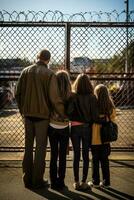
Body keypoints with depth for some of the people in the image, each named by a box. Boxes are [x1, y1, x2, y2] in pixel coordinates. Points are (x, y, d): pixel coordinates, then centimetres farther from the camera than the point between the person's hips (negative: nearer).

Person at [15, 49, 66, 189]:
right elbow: (54, 98, -15)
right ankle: (37, 180, 11)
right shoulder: (49, 74, -9)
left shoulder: (26, 71, 4)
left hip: (27, 114, 4)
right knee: (40, 148, 6)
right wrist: (63, 114, -5)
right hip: (42, 115, -4)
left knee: (28, 147, 13)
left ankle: (27, 179, 20)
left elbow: (18, 94, 6)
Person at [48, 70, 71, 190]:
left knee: (53, 155, 12)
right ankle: (60, 182, 15)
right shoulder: (71, 95, -12)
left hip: (52, 127, 1)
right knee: (62, 156, 9)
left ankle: (53, 182, 18)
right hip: (64, 128, -1)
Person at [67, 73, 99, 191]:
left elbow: (69, 112, -18)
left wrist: (73, 119, 1)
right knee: (86, 155, 9)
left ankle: (76, 182, 16)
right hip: (87, 128, 0)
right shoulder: (92, 98, -7)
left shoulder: (73, 96, -8)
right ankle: (84, 182, 14)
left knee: (76, 155, 9)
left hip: (75, 128, 0)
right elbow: (95, 116, -10)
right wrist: (89, 121, 9)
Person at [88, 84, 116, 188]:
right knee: (105, 160, 15)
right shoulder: (111, 108, -4)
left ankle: (95, 181, 19)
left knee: (95, 160, 11)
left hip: (95, 138, -3)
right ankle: (106, 181, 21)